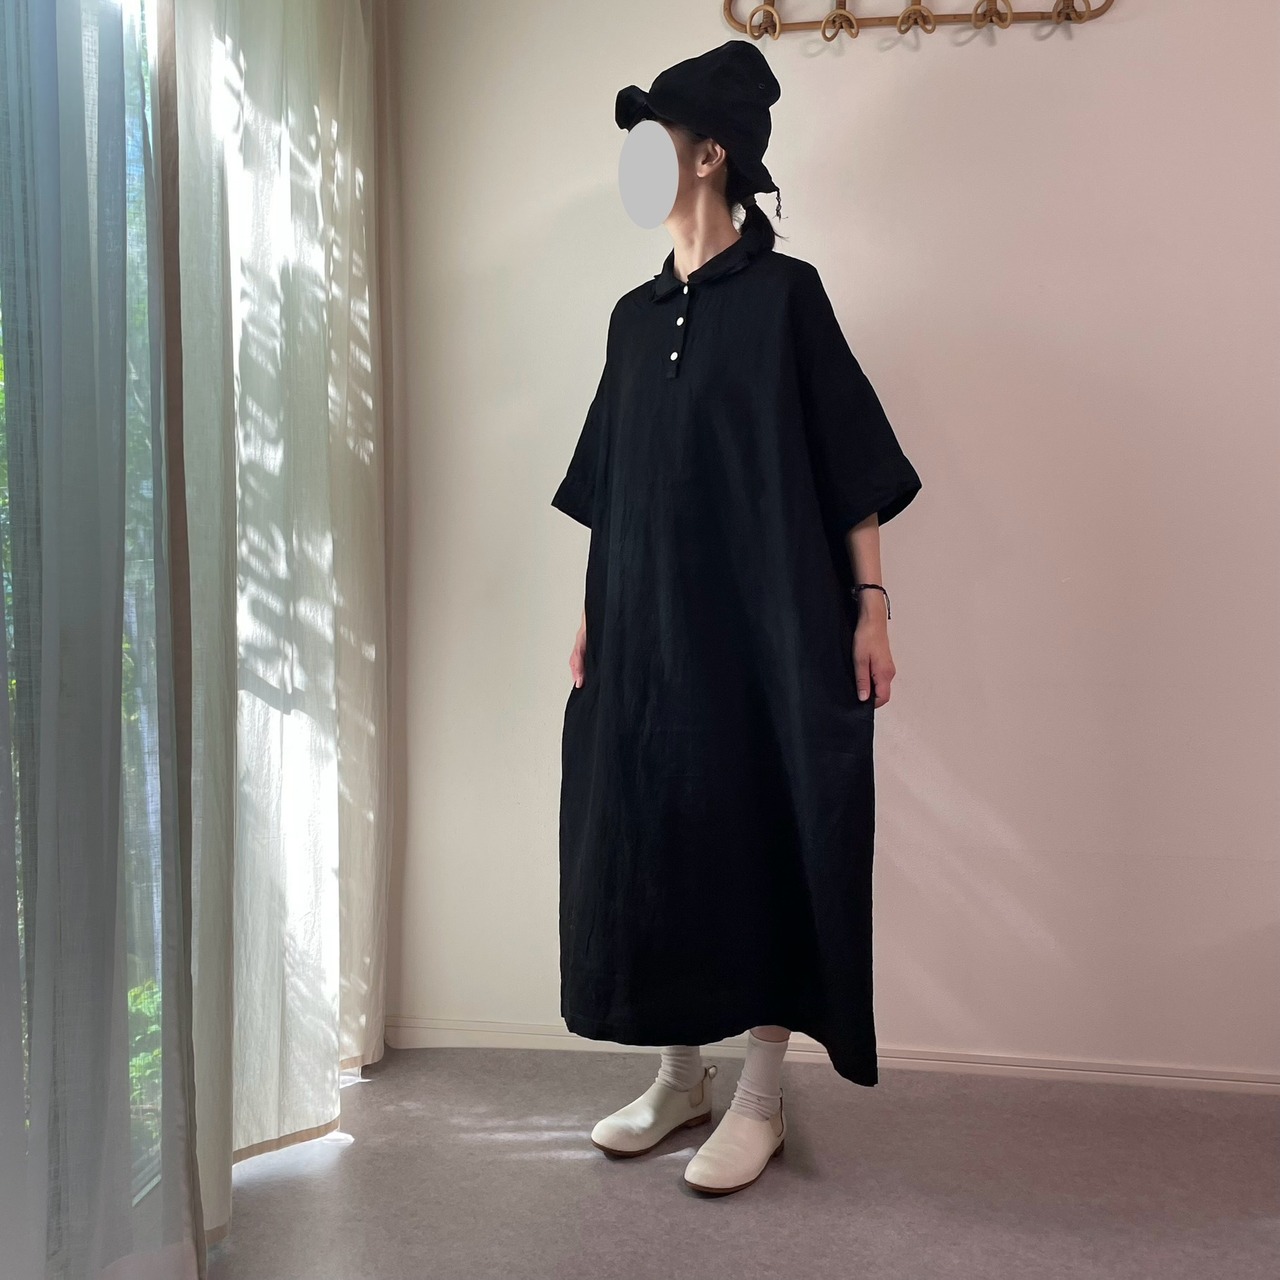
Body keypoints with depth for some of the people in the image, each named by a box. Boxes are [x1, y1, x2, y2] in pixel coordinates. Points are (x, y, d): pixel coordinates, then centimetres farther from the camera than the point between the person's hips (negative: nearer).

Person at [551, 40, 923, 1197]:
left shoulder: (784, 292, -4)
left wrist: (869, 602, -12)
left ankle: (760, 1095, 15)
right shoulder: (635, 314, 14)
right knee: (650, 833, 8)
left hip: (764, 617, -6)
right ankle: (681, 1074, 24)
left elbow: (853, 458, -6)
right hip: (648, 624, 7)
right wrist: (590, 614, 15)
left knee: (761, 833, 0)